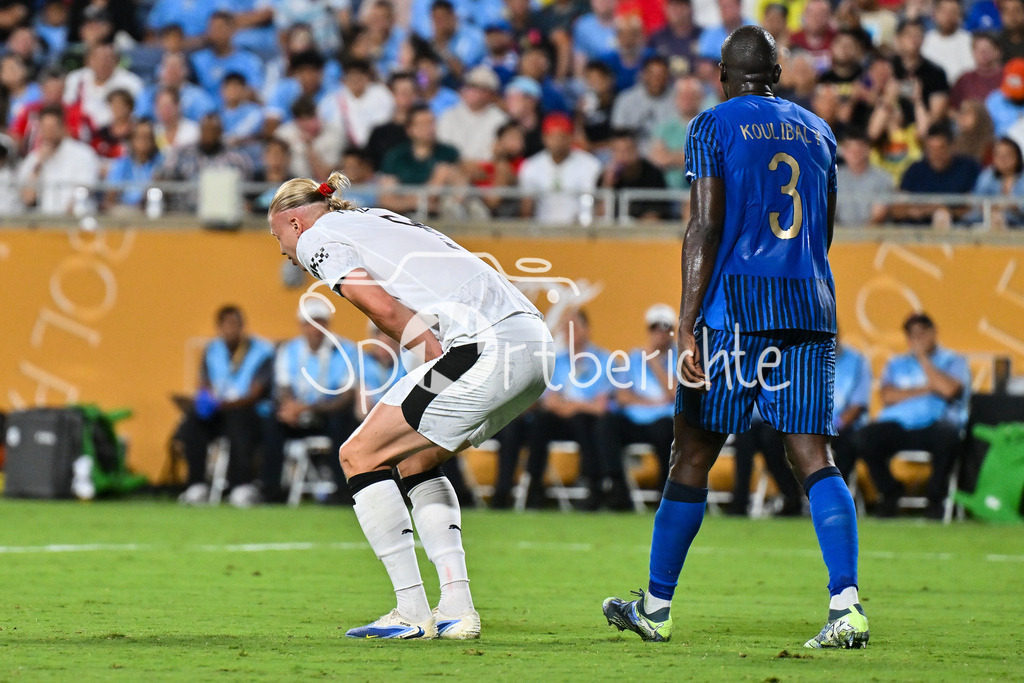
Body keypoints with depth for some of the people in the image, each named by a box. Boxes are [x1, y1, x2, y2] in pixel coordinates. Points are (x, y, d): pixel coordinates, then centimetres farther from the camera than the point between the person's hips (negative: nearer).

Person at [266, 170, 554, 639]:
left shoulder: (316, 238, 7)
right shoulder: (378, 219, 32)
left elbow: (383, 307, -8)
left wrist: (435, 359, -2)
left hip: (487, 348, -9)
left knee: (359, 456, 4)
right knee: (416, 459, 25)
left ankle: (412, 612, 2)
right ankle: (456, 608, 15)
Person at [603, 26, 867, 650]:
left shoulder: (714, 127, 1)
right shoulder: (818, 131, 16)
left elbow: (705, 229, -8)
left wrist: (689, 326, -11)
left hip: (735, 303, -4)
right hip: (811, 307, 4)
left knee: (693, 457, 5)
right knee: (814, 458, -2)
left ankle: (657, 606, 14)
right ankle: (847, 603, -18)